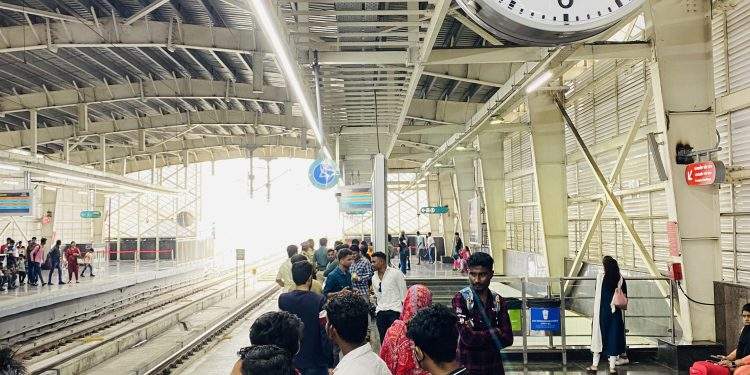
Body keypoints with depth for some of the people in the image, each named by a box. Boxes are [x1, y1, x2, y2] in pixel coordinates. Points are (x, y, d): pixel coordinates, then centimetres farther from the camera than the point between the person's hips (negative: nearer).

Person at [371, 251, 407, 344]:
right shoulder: (374, 278, 13)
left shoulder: (395, 273, -4)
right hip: (380, 311, 5)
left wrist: (403, 311, -7)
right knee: (383, 339, 5)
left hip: (394, 310, -5)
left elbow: (403, 293, -3)